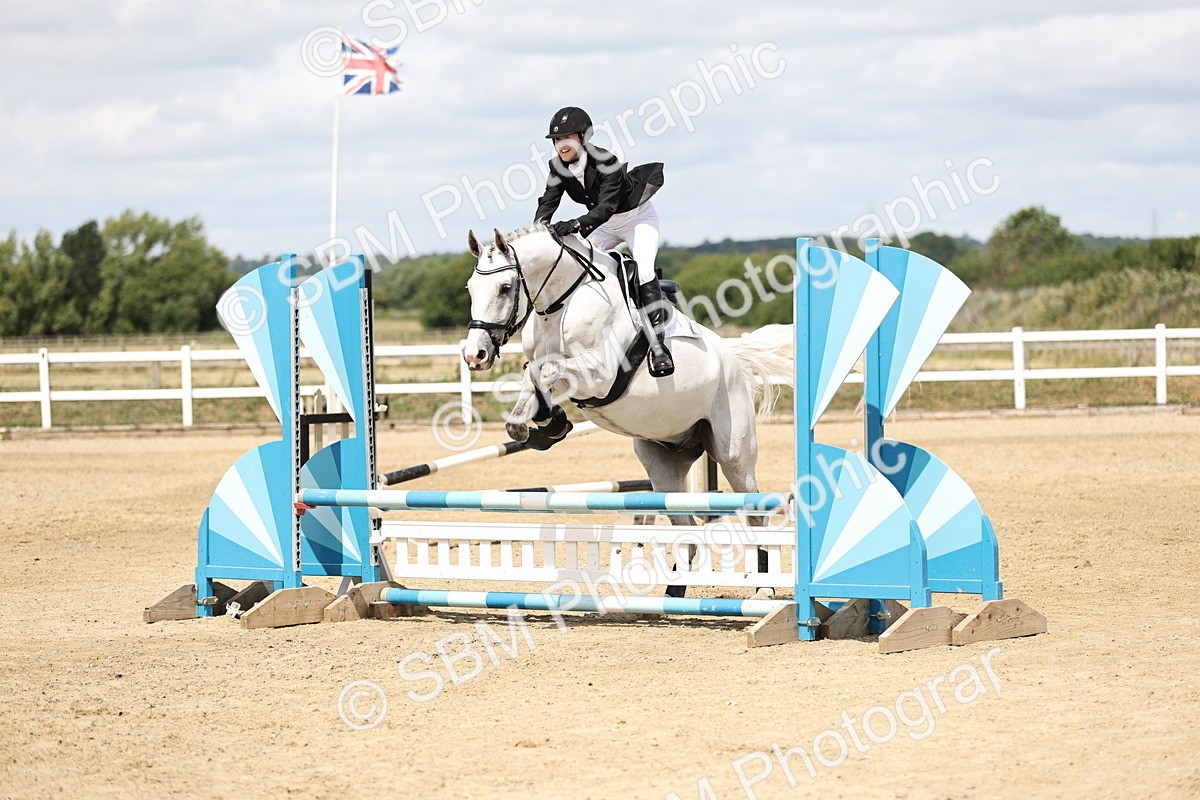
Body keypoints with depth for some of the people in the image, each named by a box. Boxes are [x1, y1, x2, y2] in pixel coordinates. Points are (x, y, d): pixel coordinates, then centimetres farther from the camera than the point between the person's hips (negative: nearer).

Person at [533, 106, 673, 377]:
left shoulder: (606, 162, -32)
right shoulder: (559, 167, -13)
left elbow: (606, 206, -42)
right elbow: (548, 202, -21)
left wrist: (575, 225, -58)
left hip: (638, 217, -7)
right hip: (604, 224, 7)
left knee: (643, 271, -25)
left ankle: (658, 346, -29)